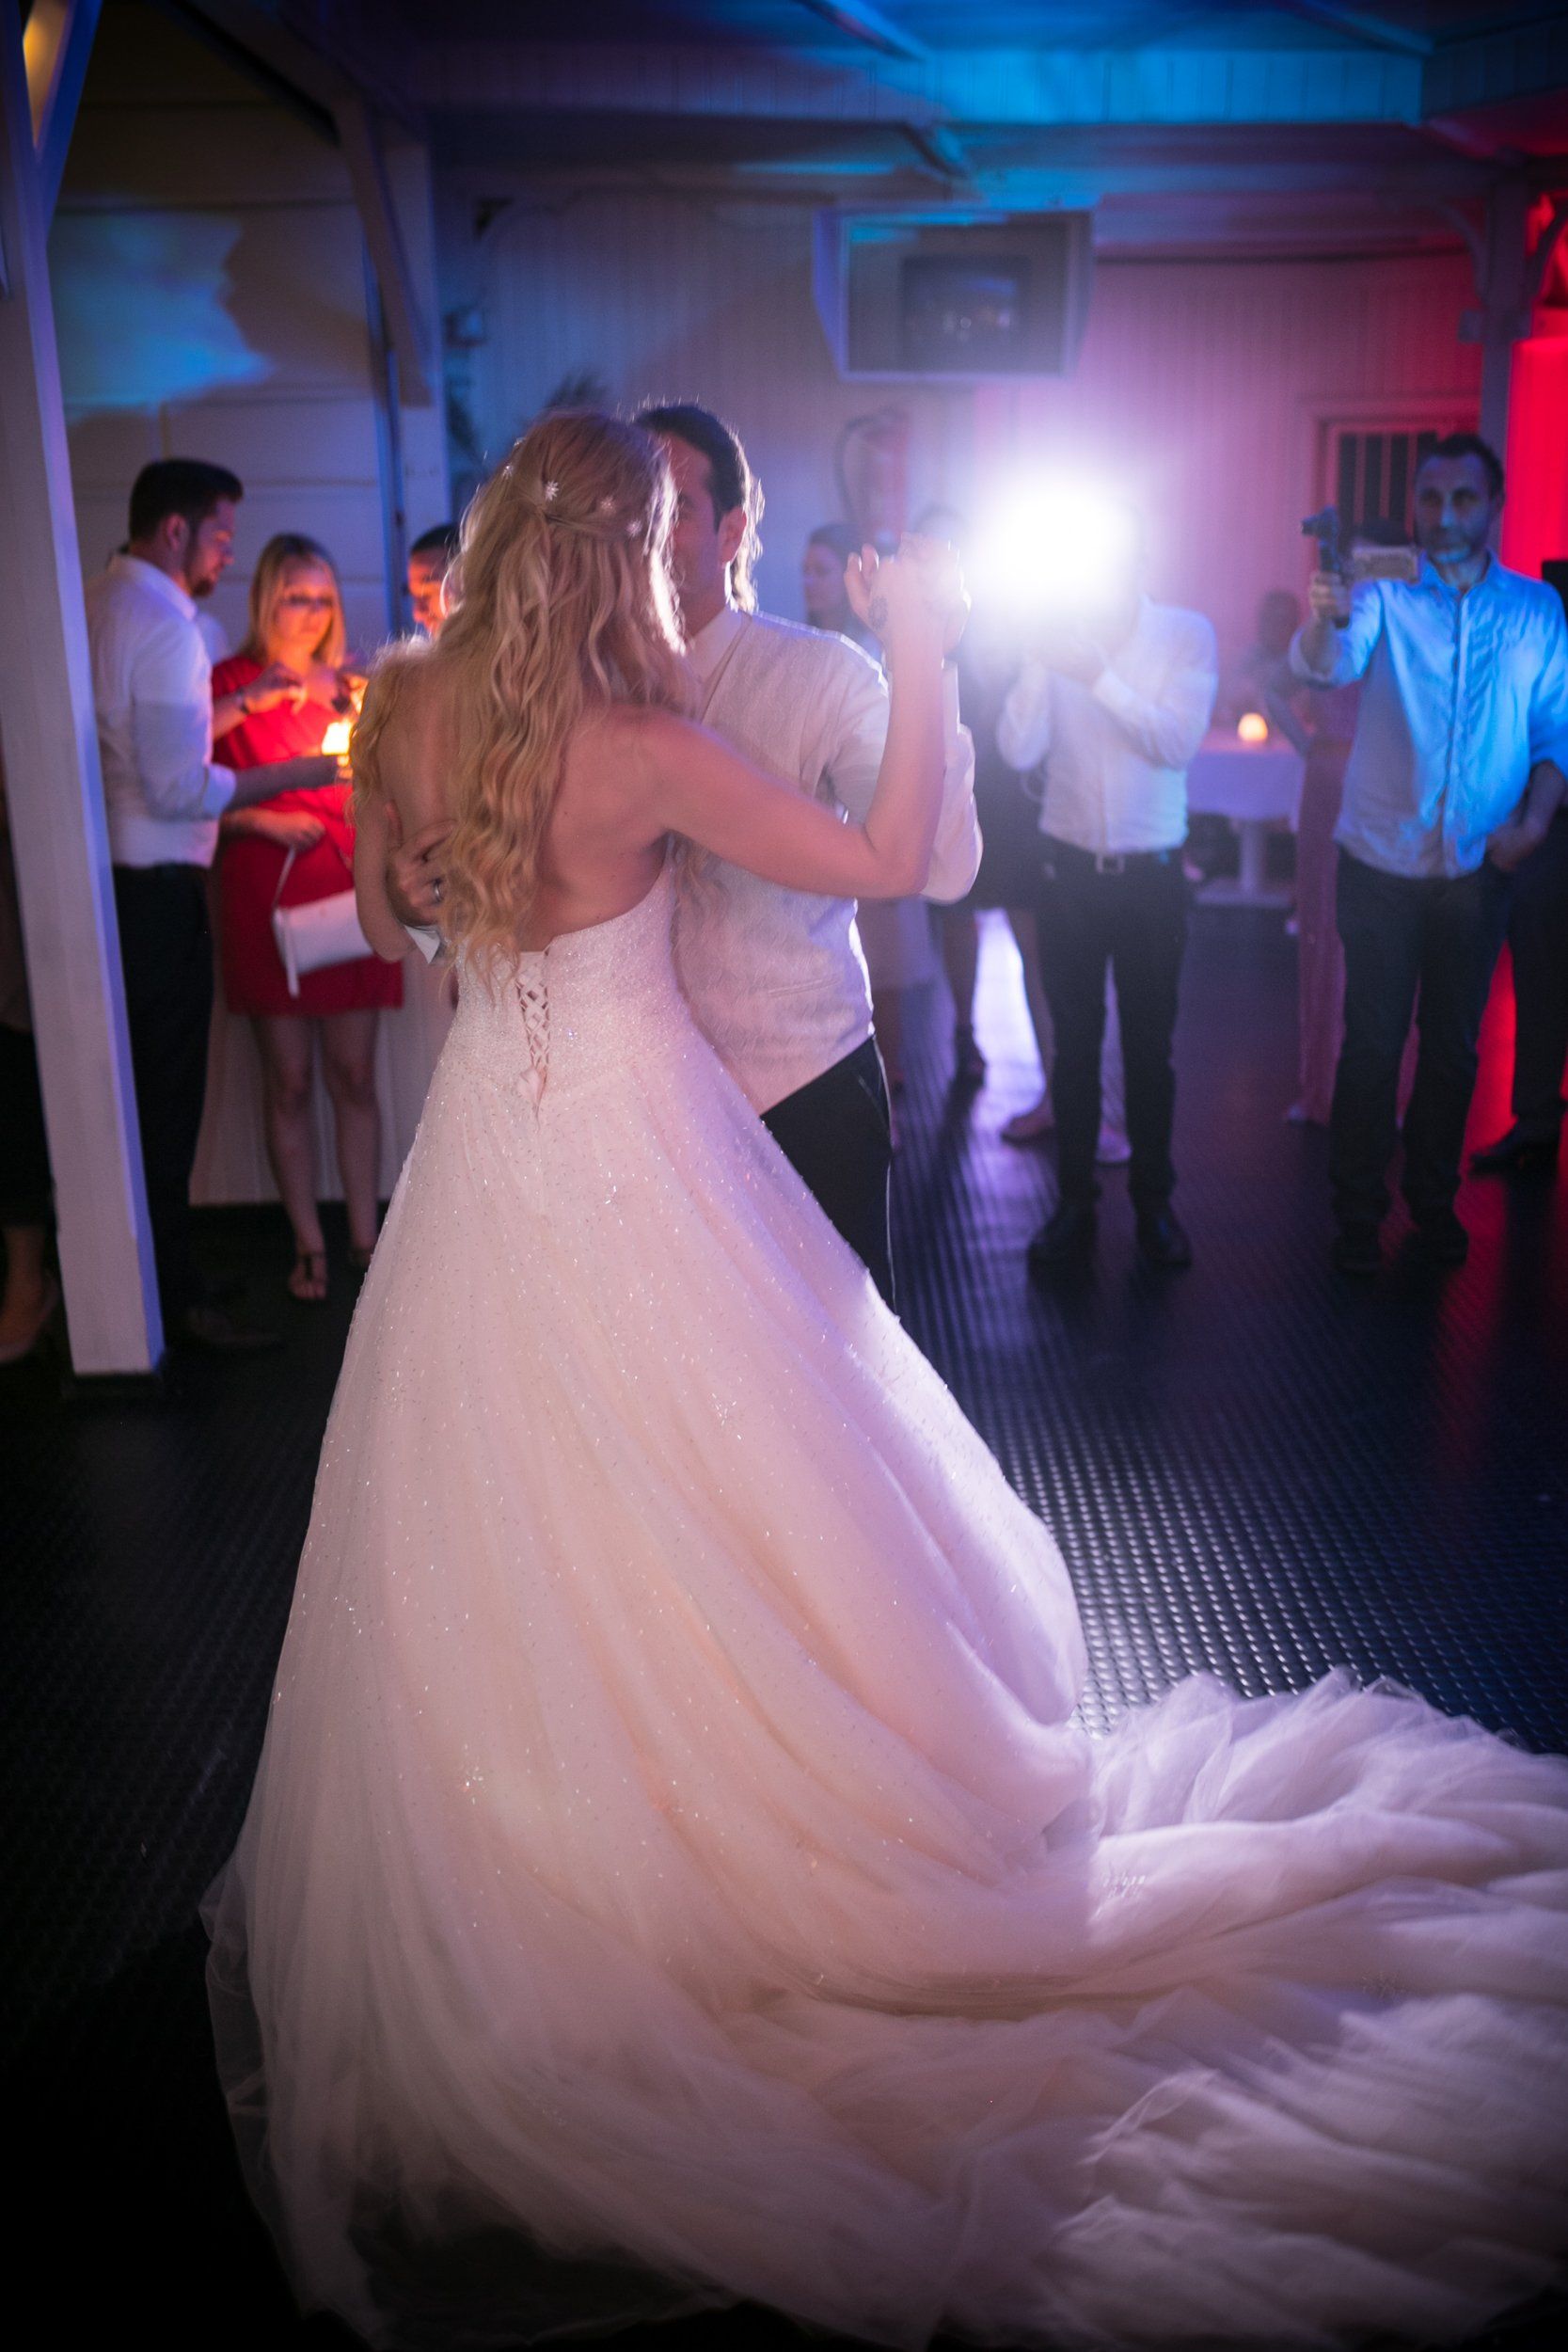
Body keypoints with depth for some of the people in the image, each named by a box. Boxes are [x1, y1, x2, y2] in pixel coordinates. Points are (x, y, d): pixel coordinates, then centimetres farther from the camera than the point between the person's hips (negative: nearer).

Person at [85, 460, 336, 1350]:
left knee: (140, 1088, 16)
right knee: (167, 1098, -1)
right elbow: (180, 788, -22)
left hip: (116, 872, 9)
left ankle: (152, 1274, 26)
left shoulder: (102, 602, 13)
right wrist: (301, 773, -13)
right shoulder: (165, 622, -16)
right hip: (156, 886, -9)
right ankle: (175, 1300, 9)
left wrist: (247, 699, 14)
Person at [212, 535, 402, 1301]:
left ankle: (364, 1236, 14)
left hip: (348, 892, 3)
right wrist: (263, 819, -17)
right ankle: (308, 1244, 12)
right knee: (287, 1082, 1)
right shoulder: (231, 683, 3)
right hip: (265, 895, -2)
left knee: (354, 1075, 3)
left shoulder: (351, 683, 15)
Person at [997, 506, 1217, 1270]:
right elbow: (1017, 750, -9)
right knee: (1074, 1040, 6)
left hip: (1150, 870, -1)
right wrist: (1041, 662, -20)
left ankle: (1154, 1201, 20)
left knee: (1149, 1042, 7)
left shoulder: (1188, 634, -4)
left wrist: (1099, 676, -24)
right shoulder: (1057, 635, 0)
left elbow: (1178, 742, -17)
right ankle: (1073, 1202, 17)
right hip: (1069, 863, 1)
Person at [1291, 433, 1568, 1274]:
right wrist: (1325, 618, -45)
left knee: (1454, 1046, 11)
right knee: (1371, 1044, 1)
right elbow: (1326, 664, -23)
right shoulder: (1385, 597, -3)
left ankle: (1434, 1201, 26)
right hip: (1381, 863, -2)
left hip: (1478, 869, 2)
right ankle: (1358, 1211, 13)